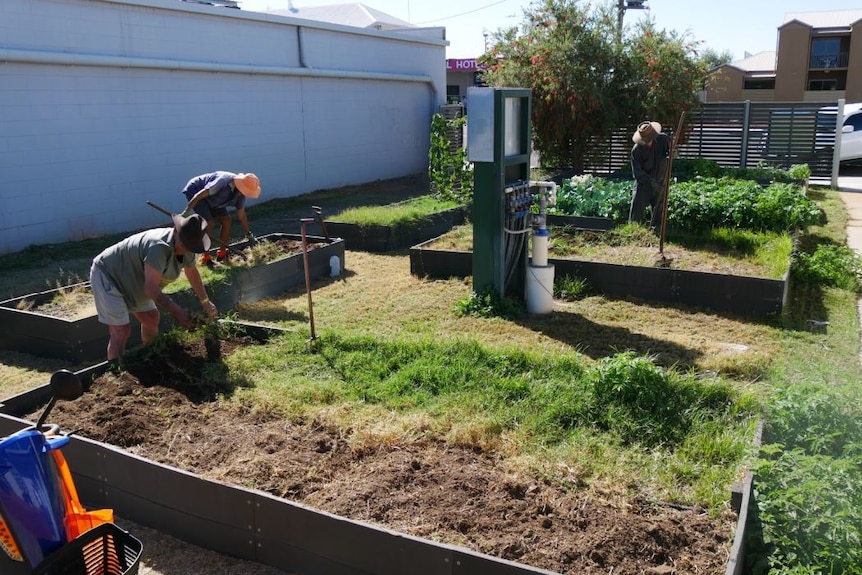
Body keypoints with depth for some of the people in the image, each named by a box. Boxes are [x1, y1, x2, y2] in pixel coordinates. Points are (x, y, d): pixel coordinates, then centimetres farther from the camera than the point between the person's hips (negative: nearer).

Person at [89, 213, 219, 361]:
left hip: (131, 280, 9)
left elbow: (192, 273, 11)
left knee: (152, 319, 16)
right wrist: (177, 311, -41)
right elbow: (151, 288, -39)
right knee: (121, 330, -16)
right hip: (106, 276, -9)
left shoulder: (186, 248, -9)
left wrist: (205, 302, 16)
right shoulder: (159, 247, -38)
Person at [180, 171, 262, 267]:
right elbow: (200, 194, -36)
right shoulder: (224, 181, -36)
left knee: (226, 220, 0)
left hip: (210, 199, 8)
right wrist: (186, 211, -37)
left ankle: (222, 254, 11)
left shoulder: (240, 194, -12)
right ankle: (205, 258, -6)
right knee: (208, 223, -18)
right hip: (195, 191, -8)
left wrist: (249, 234, 3)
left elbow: (241, 214, 1)